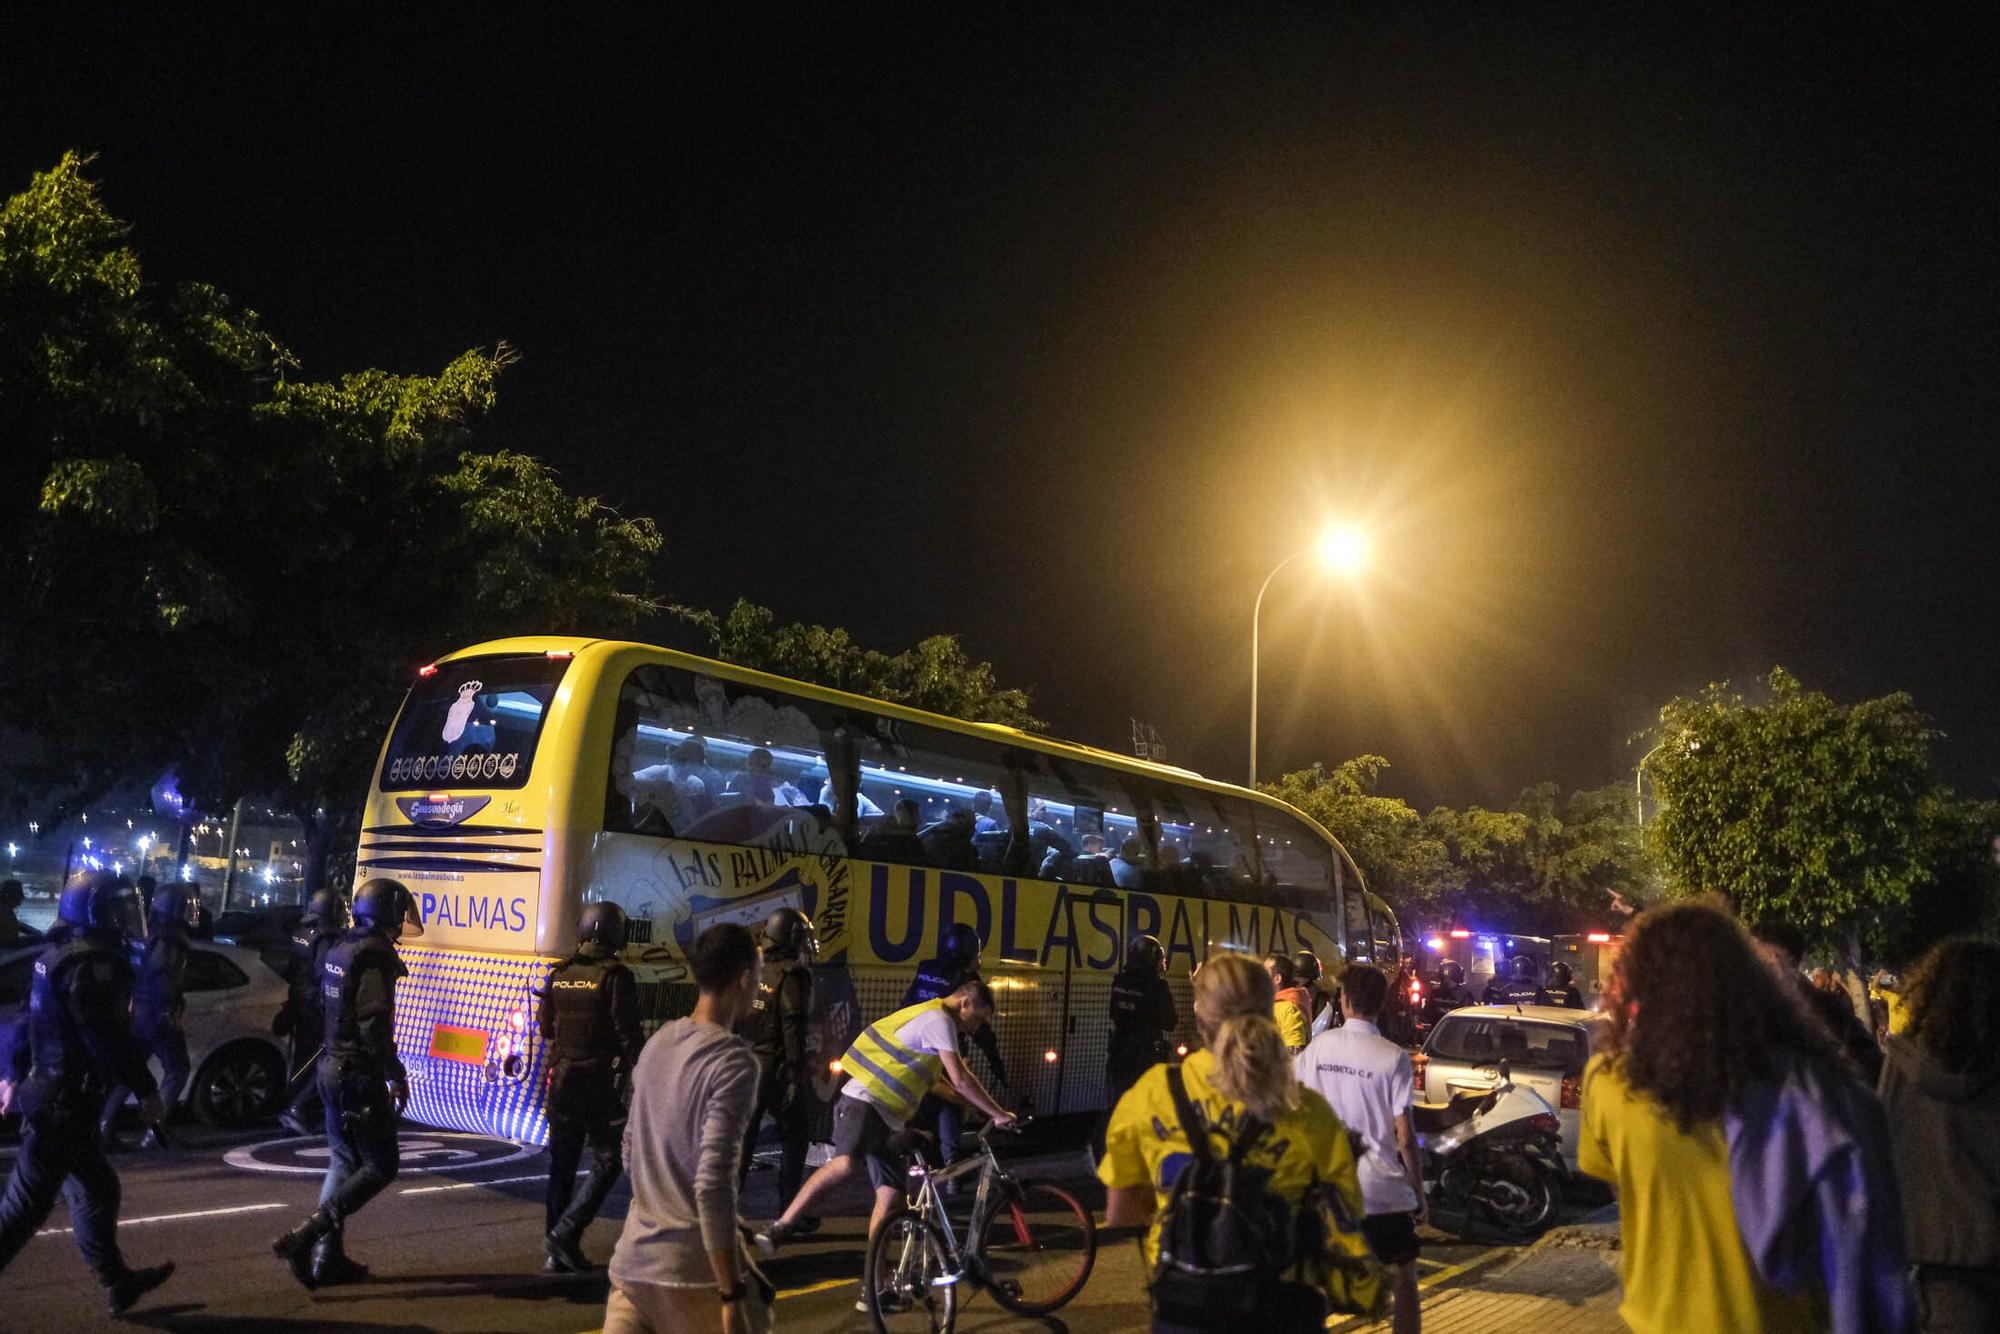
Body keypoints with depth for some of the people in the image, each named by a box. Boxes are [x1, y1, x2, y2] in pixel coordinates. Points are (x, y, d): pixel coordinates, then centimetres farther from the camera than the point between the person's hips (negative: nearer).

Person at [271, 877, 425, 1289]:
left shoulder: (339, 951, 12)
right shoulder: (375, 957, -18)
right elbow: (374, 1027, -24)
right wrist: (397, 1077, -18)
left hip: (333, 1070, 10)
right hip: (360, 1077, -10)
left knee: (343, 1163, 17)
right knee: (380, 1166, -2)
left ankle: (328, 1256, 19)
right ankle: (304, 1237, -9)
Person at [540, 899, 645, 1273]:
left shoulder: (560, 974, 5)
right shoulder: (616, 976, -13)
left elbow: (545, 1026, 15)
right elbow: (629, 1033, -15)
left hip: (562, 1080, 6)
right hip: (600, 1084, -6)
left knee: (562, 1165, 13)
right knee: (607, 1162, 5)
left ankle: (557, 1253, 17)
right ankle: (566, 1233, -6)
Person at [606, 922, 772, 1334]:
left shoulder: (656, 1043, 8)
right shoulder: (733, 1061, -16)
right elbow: (713, 1183, -22)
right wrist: (732, 1294, -18)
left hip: (632, 1261, 6)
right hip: (695, 1270, -6)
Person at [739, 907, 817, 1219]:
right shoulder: (793, 974, -13)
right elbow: (794, 1028, -19)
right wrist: (796, 1074, -18)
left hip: (747, 1062, 6)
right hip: (779, 1068, -6)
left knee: (742, 1135, 12)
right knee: (794, 1135, 7)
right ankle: (790, 1207, 8)